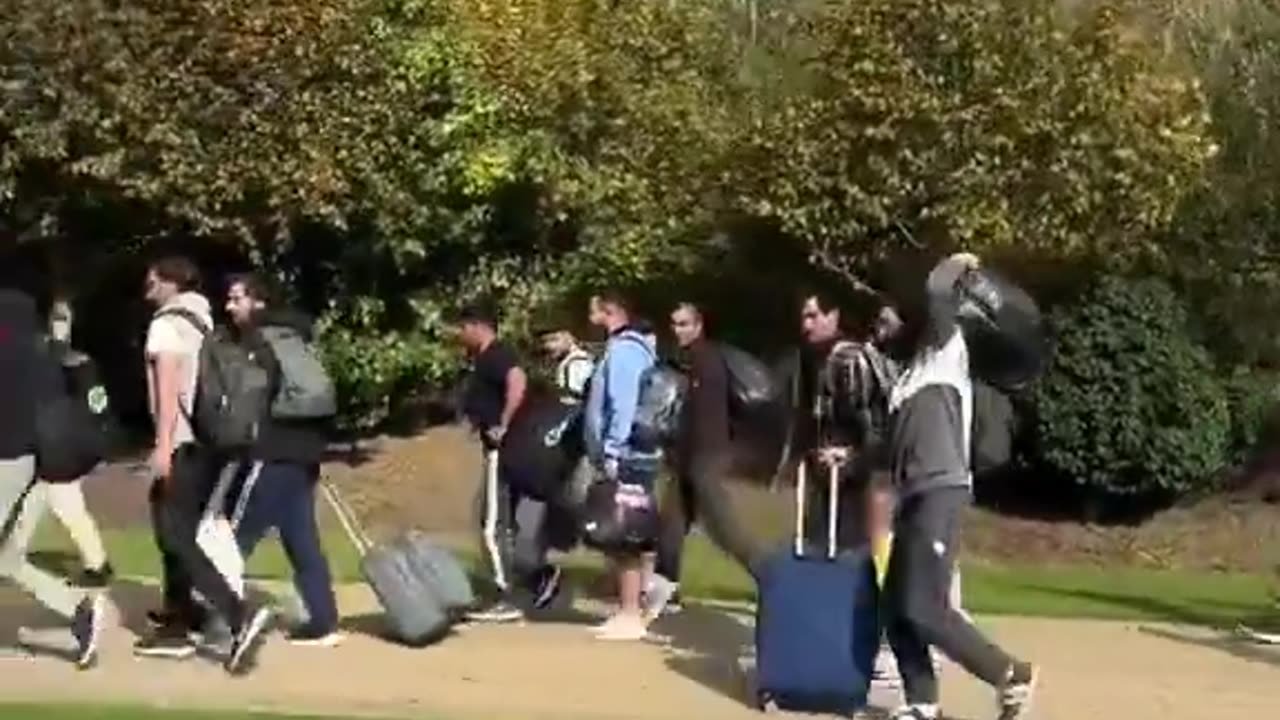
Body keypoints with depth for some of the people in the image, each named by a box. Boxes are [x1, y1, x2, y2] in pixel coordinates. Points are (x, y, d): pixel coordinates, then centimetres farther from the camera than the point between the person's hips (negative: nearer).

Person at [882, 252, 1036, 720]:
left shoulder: (946, 351, 0)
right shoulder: (913, 371, 22)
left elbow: (935, 292, -17)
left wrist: (957, 265, 1)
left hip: (940, 493, -9)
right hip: (915, 497, 9)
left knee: (923, 609, -13)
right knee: (897, 610, 5)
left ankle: (1011, 677, -2)